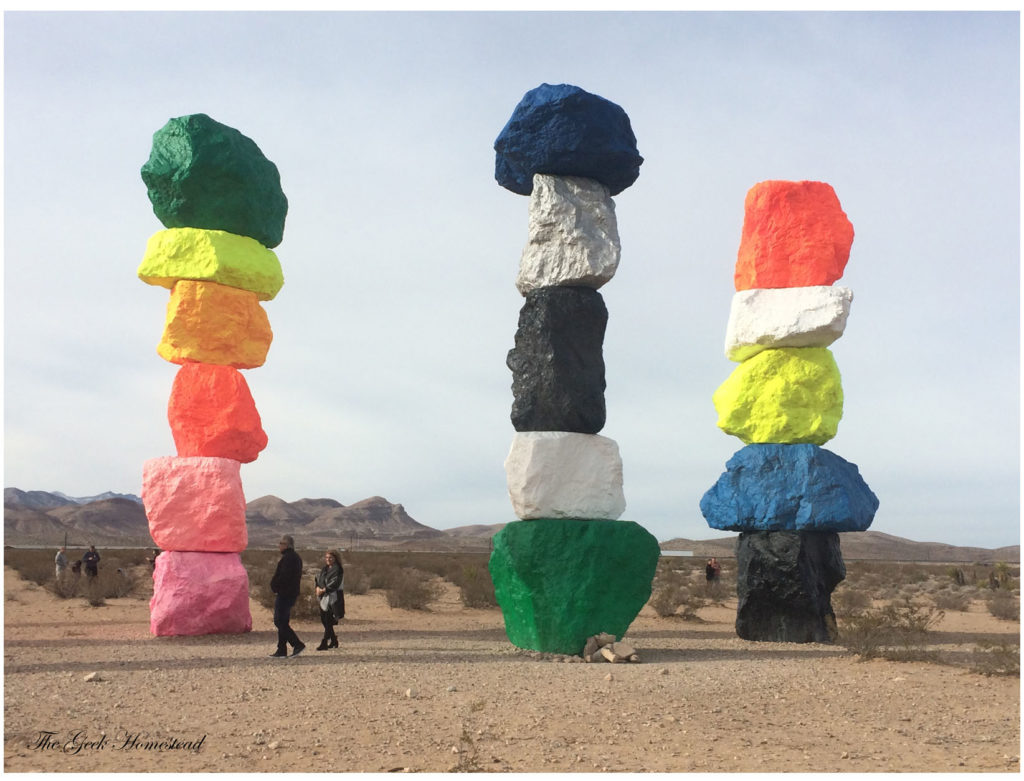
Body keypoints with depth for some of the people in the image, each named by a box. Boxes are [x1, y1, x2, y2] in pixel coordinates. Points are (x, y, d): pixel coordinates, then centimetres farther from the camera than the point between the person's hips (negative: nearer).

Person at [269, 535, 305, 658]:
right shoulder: (295, 557, 17)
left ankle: (297, 644, -9)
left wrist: (275, 587, -9)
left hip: (284, 594, -10)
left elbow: (284, 577, -24)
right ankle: (281, 650, 14)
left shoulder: (288, 558, -15)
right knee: (282, 622, 13)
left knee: (280, 621, -7)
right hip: (292, 593, 10)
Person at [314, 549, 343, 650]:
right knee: (323, 619, 10)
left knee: (328, 621, -9)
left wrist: (324, 590, -17)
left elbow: (334, 583, -16)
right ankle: (334, 640, 24)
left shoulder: (337, 569, -7)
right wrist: (318, 587, -2)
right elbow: (318, 577, 16)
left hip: (333, 597, -8)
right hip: (324, 597, 8)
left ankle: (324, 643, -10)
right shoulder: (324, 569, 17)